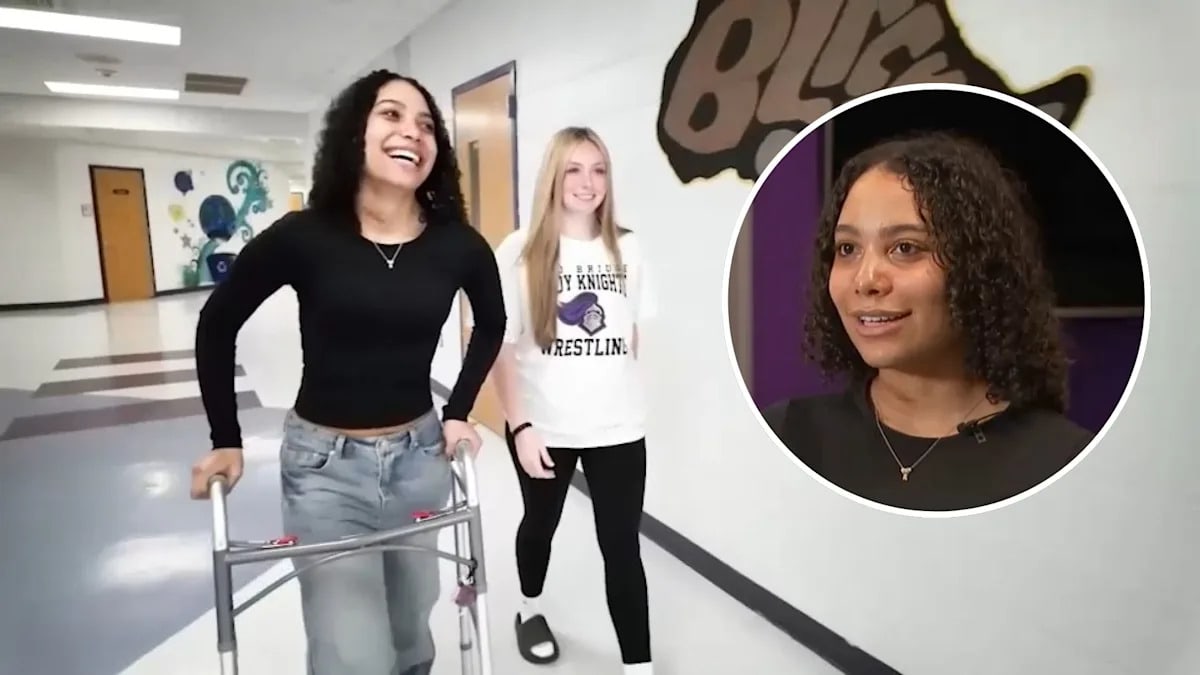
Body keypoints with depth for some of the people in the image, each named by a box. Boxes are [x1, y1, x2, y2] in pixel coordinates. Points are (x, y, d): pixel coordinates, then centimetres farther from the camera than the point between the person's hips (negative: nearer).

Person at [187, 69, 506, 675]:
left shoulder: (458, 244, -8)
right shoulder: (303, 235, -14)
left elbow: (491, 325, 12)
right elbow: (217, 324, 1)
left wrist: (458, 412, 6)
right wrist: (225, 440, 2)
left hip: (419, 457, 3)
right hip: (325, 466, -2)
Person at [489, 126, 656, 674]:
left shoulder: (627, 248, -2)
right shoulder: (520, 251, -11)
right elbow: (500, 347, -10)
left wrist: (617, 391, 12)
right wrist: (519, 425, -14)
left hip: (618, 427, 1)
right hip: (543, 427, -1)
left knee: (622, 547, 4)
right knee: (540, 524, 23)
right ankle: (530, 611, 52)